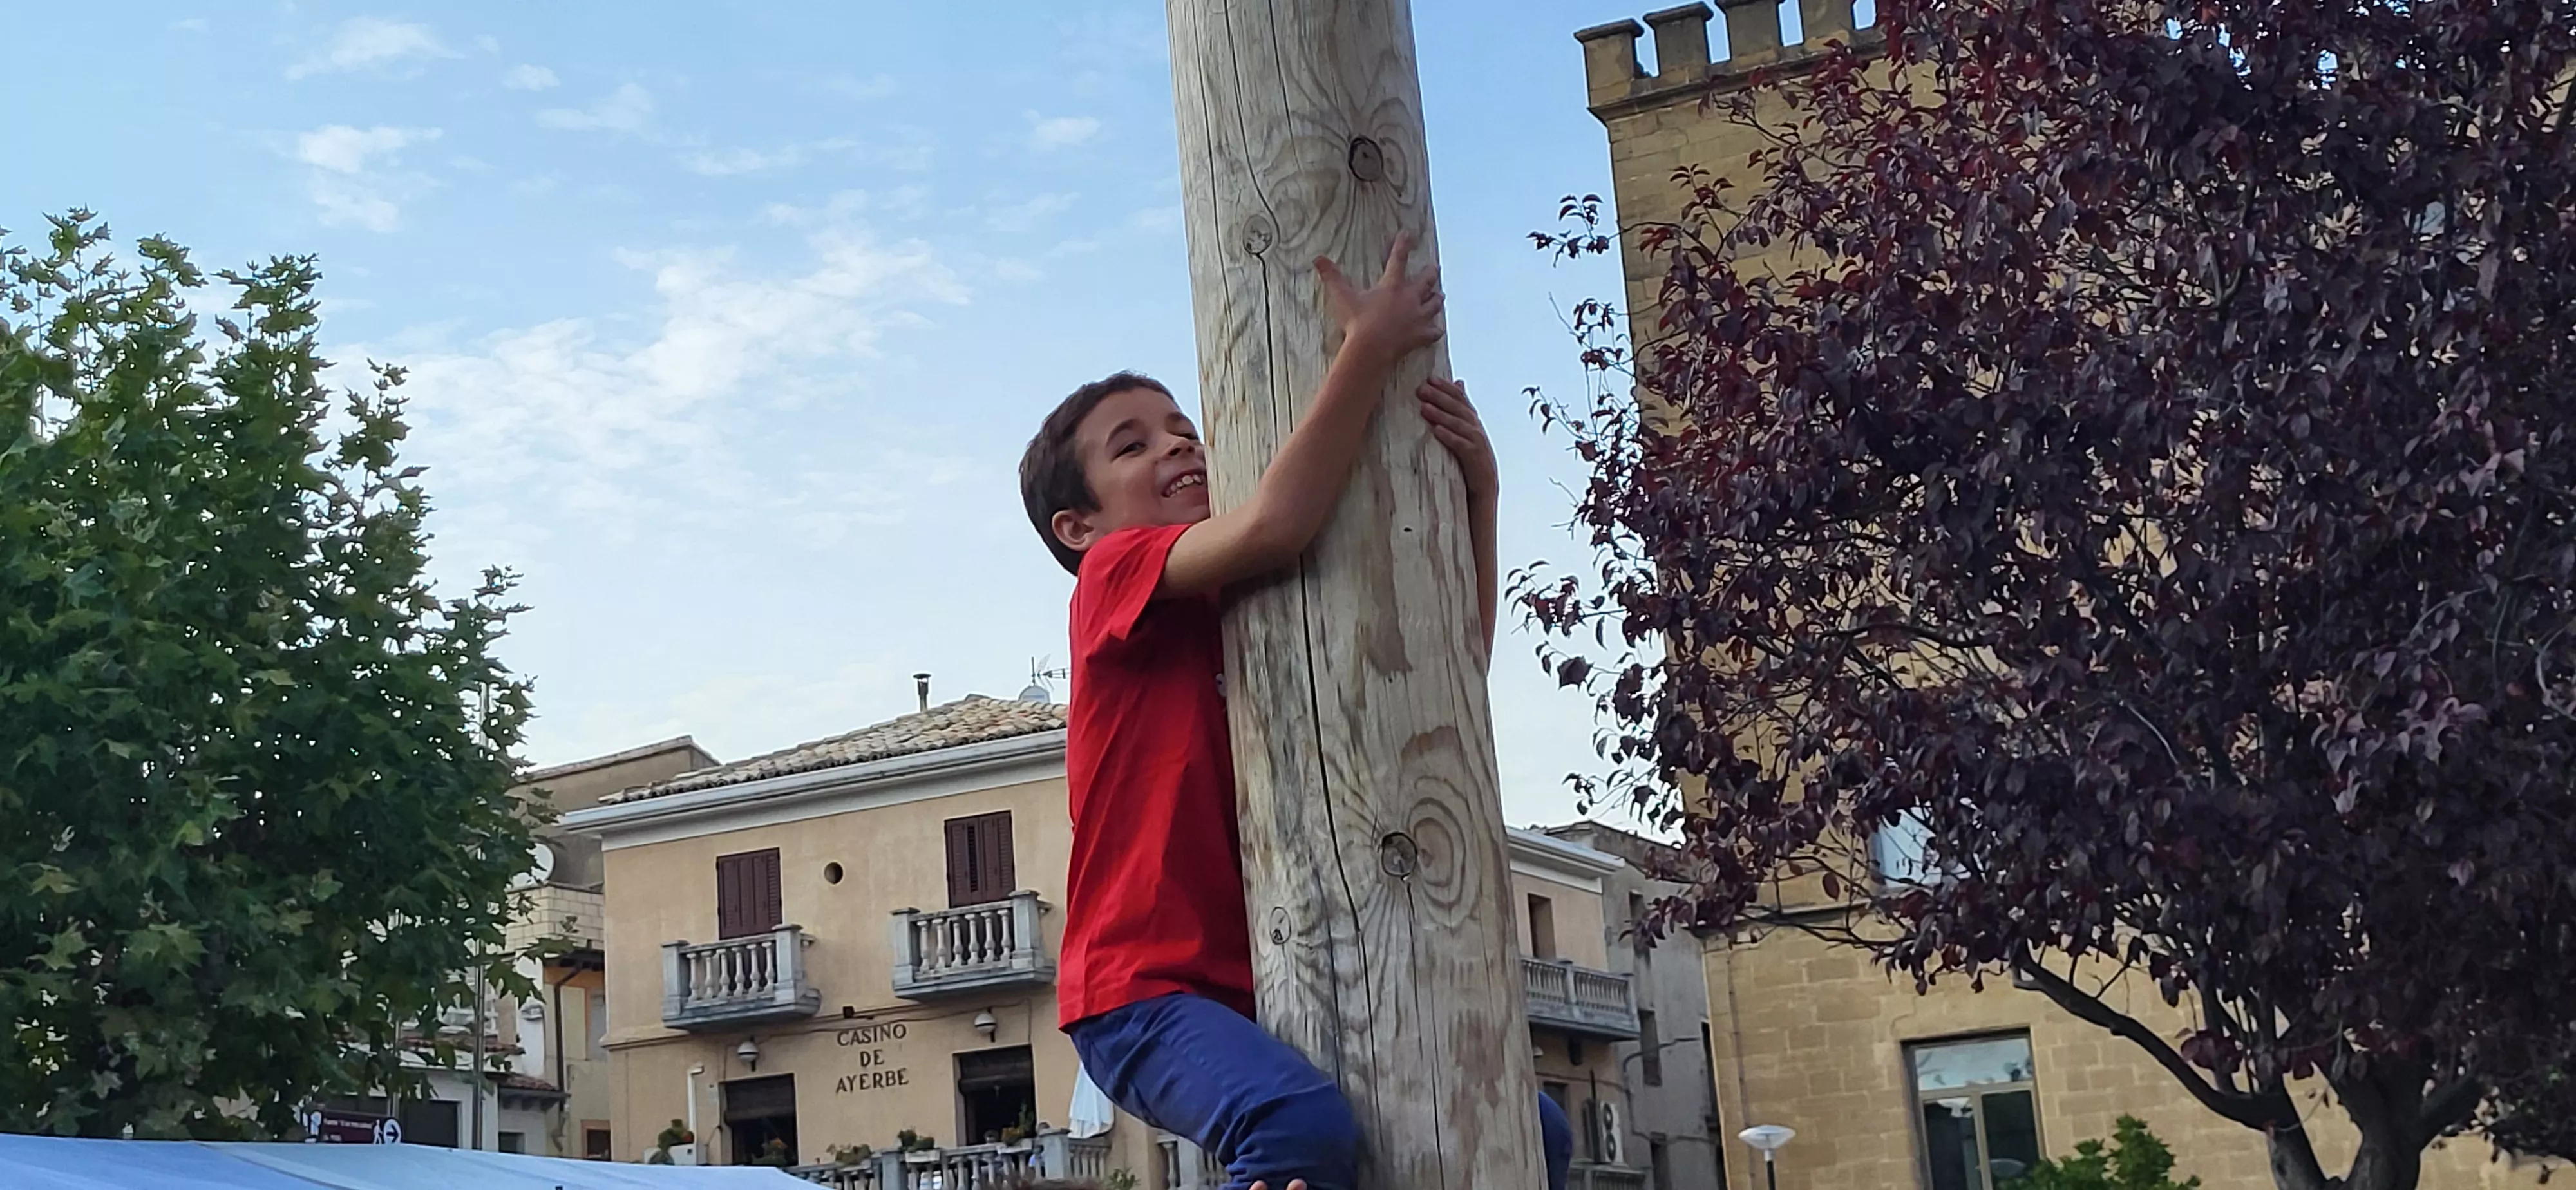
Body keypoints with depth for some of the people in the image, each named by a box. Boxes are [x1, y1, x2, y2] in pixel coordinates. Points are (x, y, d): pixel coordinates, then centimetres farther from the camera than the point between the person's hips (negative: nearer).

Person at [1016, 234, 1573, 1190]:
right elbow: (1272, 526, -22)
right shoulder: (1116, 577, -3)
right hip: (1145, 993, -8)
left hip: (1274, 991, 8)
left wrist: (1476, 490, -1)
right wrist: (1371, 344, -15)